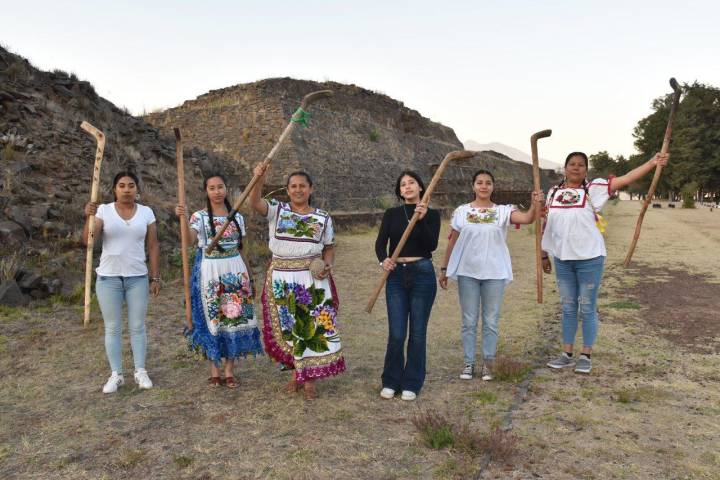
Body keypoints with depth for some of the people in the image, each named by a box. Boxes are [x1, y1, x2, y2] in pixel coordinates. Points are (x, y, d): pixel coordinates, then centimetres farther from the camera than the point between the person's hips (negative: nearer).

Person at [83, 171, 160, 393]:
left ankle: (140, 371, 18)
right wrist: (89, 217, -30)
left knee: (137, 326, 7)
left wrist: (155, 277, 1)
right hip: (108, 277, -1)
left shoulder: (146, 212, 2)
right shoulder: (103, 210, -3)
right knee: (112, 328, 6)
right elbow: (88, 240, -13)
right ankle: (116, 374, 16)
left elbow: (153, 246, 4)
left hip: (138, 278, 1)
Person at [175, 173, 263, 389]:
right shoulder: (200, 216, -4)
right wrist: (182, 219, -39)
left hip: (234, 271, 3)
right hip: (210, 271, -3)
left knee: (235, 317, 3)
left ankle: (229, 371, 14)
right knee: (212, 317, 2)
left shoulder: (237, 217, 7)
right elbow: (189, 239, -23)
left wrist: (244, 274, 12)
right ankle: (214, 370, 15)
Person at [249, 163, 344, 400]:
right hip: (282, 278, 1)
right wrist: (259, 181, -35)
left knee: (312, 326, 0)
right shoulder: (276, 210, 2)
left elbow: (329, 248, 11)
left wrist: (327, 265, -9)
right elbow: (255, 202, -16)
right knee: (287, 327, 10)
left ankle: (309, 379, 14)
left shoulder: (323, 218, 5)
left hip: (312, 279, 0)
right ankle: (296, 373, 28)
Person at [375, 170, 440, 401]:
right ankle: (391, 381, 19)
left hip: (422, 274, -1)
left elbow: (432, 245, -11)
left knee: (417, 332, 6)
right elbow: (380, 242, -5)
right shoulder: (391, 214, 7)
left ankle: (412, 383, 20)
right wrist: (383, 260, -26)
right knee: (396, 334, 0)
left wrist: (422, 220, -24)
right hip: (396, 275, 1)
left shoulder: (432, 214, 2)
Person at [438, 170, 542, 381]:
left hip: (494, 273, 0)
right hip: (467, 272, 1)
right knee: (469, 321, 8)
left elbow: (527, 219, -17)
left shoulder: (503, 211, 0)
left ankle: (488, 363, 20)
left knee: (491, 321, 8)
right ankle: (469, 362, 19)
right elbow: (452, 242, 6)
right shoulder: (461, 211, 2)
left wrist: (534, 205, -37)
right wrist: (444, 268, 6)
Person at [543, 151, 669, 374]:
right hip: (562, 259, 3)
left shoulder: (593, 189, -3)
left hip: (589, 259, -3)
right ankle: (567, 354, 23)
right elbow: (547, 225, 11)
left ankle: (586, 356, 18)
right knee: (568, 308, 13)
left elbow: (626, 179, -10)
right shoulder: (554, 192, 6)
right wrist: (544, 254, 12)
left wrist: (652, 163, -19)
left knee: (587, 309, 5)